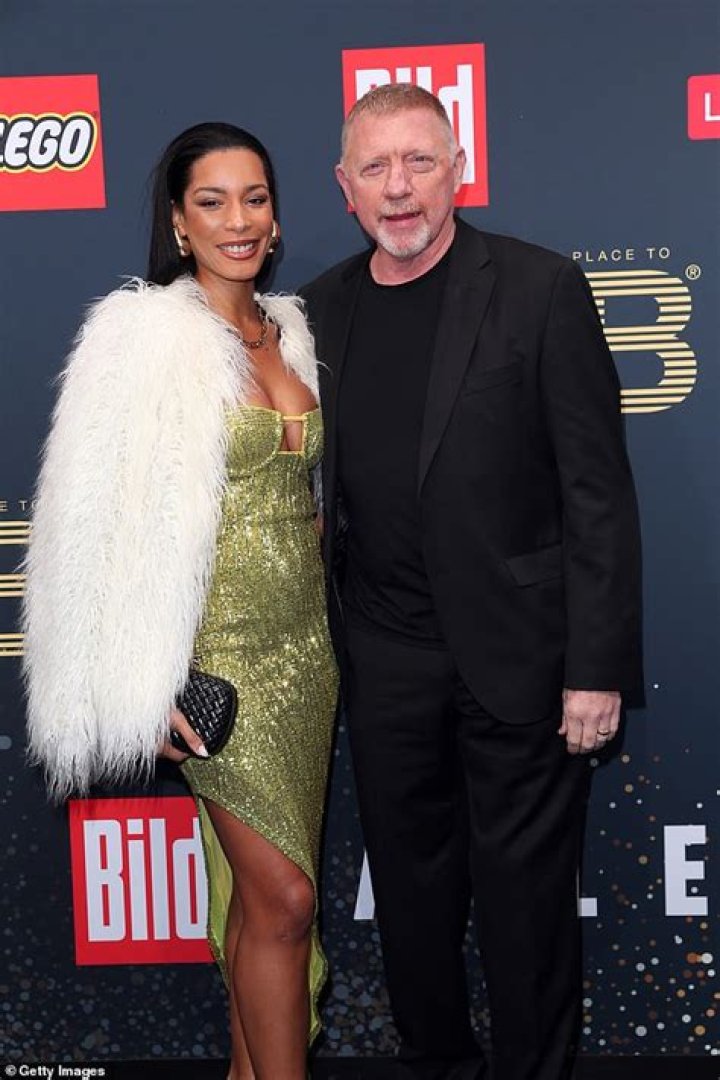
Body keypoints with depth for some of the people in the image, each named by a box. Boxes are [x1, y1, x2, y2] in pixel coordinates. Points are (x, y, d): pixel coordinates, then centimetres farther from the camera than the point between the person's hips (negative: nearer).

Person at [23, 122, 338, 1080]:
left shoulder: (290, 331, 10)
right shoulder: (141, 333, -11)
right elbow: (101, 517, -14)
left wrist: (336, 627, 14)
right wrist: (146, 685, -16)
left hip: (306, 643, 6)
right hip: (220, 654, -6)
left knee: (261, 886, 13)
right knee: (285, 894, -3)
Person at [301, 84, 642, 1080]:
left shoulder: (541, 289, -7)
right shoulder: (323, 309, 6)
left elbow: (598, 491, -9)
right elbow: (318, 485, 11)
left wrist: (597, 667, -13)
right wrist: (324, 643, 7)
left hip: (517, 653, -4)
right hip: (384, 656, 4)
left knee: (525, 894, 8)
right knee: (410, 886, 17)